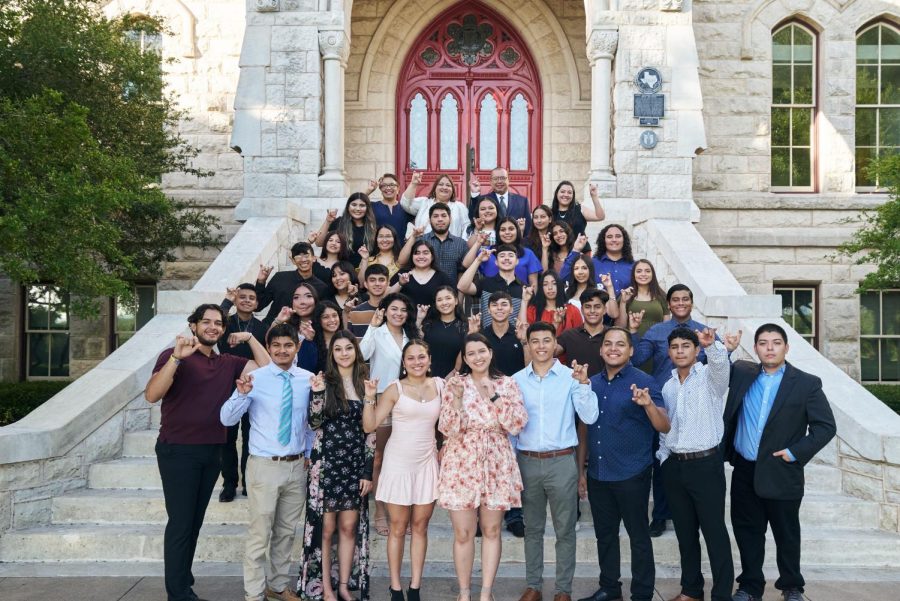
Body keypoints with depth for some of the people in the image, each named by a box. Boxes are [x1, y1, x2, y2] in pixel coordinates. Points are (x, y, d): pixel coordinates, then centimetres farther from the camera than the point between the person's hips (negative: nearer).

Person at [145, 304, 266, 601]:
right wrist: (177, 357, -29)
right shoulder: (174, 356, -6)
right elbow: (151, 395, -19)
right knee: (180, 523, -2)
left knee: (195, 522, 14)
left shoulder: (229, 363, 8)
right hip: (178, 451, -5)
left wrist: (250, 338, -1)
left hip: (212, 452, 6)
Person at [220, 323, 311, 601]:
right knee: (259, 534, 2)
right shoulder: (255, 378, -8)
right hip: (265, 466, -3)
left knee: (286, 532, 17)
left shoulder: (309, 379, 1)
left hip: (298, 466, 4)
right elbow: (227, 419, -11)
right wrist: (242, 394, -28)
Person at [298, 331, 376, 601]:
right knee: (326, 527, 3)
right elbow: (314, 423, -8)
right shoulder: (324, 381, -2)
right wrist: (317, 393, -22)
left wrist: (368, 471, 2)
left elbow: (370, 430, 6)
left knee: (350, 526, 8)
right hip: (326, 462, -3)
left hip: (355, 464, 3)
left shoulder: (365, 384, 6)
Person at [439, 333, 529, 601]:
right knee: (463, 533, 3)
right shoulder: (455, 384, -1)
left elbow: (517, 425, -7)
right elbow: (448, 429, -7)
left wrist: (494, 395, -13)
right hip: (462, 465, -1)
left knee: (492, 531, 8)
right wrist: (456, 398, -20)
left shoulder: (507, 384, 3)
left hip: (496, 465, 1)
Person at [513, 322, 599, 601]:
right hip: (527, 462, 2)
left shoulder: (570, 377, -5)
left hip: (562, 462, -2)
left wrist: (583, 383, -21)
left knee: (565, 530, 7)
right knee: (532, 528, 14)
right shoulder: (516, 380, 3)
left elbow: (590, 417, -11)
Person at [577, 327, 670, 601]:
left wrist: (648, 404, -33)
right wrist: (581, 470, 12)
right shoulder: (592, 383, 7)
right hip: (597, 475, 5)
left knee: (638, 536, 6)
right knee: (604, 534, 16)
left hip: (631, 475, -5)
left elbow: (664, 427, -14)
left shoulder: (644, 382, -8)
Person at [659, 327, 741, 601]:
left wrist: (712, 345, -51)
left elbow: (720, 363, -31)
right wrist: (663, 457, 9)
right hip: (675, 466, 6)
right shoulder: (668, 386, 11)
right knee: (685, 531, 15)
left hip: (706, 464, -6)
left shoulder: (710, 376, -6)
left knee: (714, 531, 0)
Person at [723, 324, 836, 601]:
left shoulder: (807, 383, -6)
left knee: (787, 535, 13)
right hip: (744, 471, 3)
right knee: (747, 531, 13)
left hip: (781, 473, -3)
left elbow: (826, 426, -6)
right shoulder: (742, 373, 2)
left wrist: (796, 452, -13)